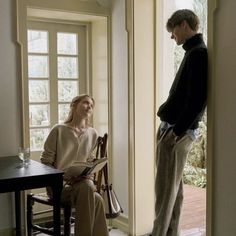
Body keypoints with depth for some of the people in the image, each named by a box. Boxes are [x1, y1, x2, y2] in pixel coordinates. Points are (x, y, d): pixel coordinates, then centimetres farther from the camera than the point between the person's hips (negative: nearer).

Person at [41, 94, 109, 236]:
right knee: (96, 199, -31)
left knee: (96, 200, -30)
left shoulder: (93, 134, 8)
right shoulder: (59, 130, -5)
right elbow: (45, 163, -2)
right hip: (58, 185, -4)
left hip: (81, 182, 4)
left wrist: (86, 175, -3)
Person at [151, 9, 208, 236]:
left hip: (177, 131, -10)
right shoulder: (194, 53, 18)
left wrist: (177, 131, -21)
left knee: (165, 189, -4)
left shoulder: (198, 53, -13)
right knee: (173, 187, 14)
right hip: (174, 128, 10)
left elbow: (197, 100, -22)